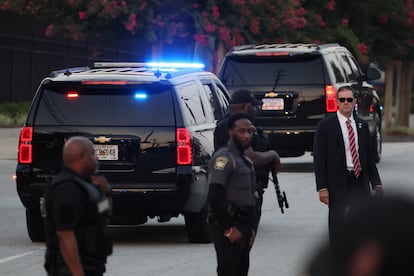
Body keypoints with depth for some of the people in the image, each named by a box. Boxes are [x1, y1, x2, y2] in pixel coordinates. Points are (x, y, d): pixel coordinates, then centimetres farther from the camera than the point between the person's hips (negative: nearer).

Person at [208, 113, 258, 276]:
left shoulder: (246, 161, 19)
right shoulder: (224, 158, -11)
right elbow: (215, 198, -20)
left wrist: (251, 228, 14)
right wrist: (228, 229, -19)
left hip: (243, 229, 9)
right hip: (229, 228, -9)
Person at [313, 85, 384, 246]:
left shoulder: (362, 125, 12)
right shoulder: (325, 126, -3)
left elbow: (370, 156, 16)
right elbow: (319, 159, -5)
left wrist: (376, 183, 9)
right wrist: (322, 188, -12)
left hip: (360, 183, 4)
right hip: (339, 184, -4)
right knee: (338, 227, -4)